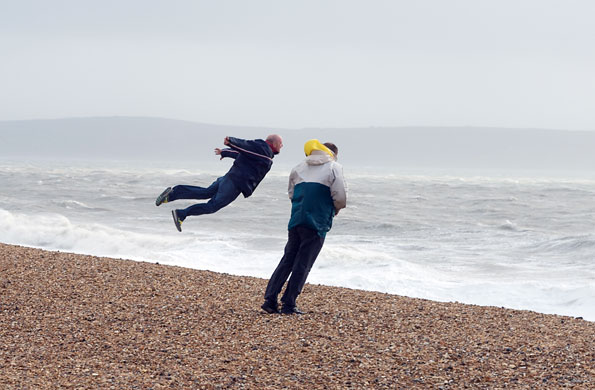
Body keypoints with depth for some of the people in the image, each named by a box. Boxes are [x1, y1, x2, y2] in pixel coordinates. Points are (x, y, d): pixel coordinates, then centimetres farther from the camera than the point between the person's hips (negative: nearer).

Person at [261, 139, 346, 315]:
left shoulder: (300, 167, 17)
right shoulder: (334, 167, 1)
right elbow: (340, 196, -7)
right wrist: (335, 209, 13)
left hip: (296, 220, 5)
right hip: (317, 224, -5)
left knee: (287, 260, 11)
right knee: (303, 264, 0)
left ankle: (270, 299, 5)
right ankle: (288, 304, 0)